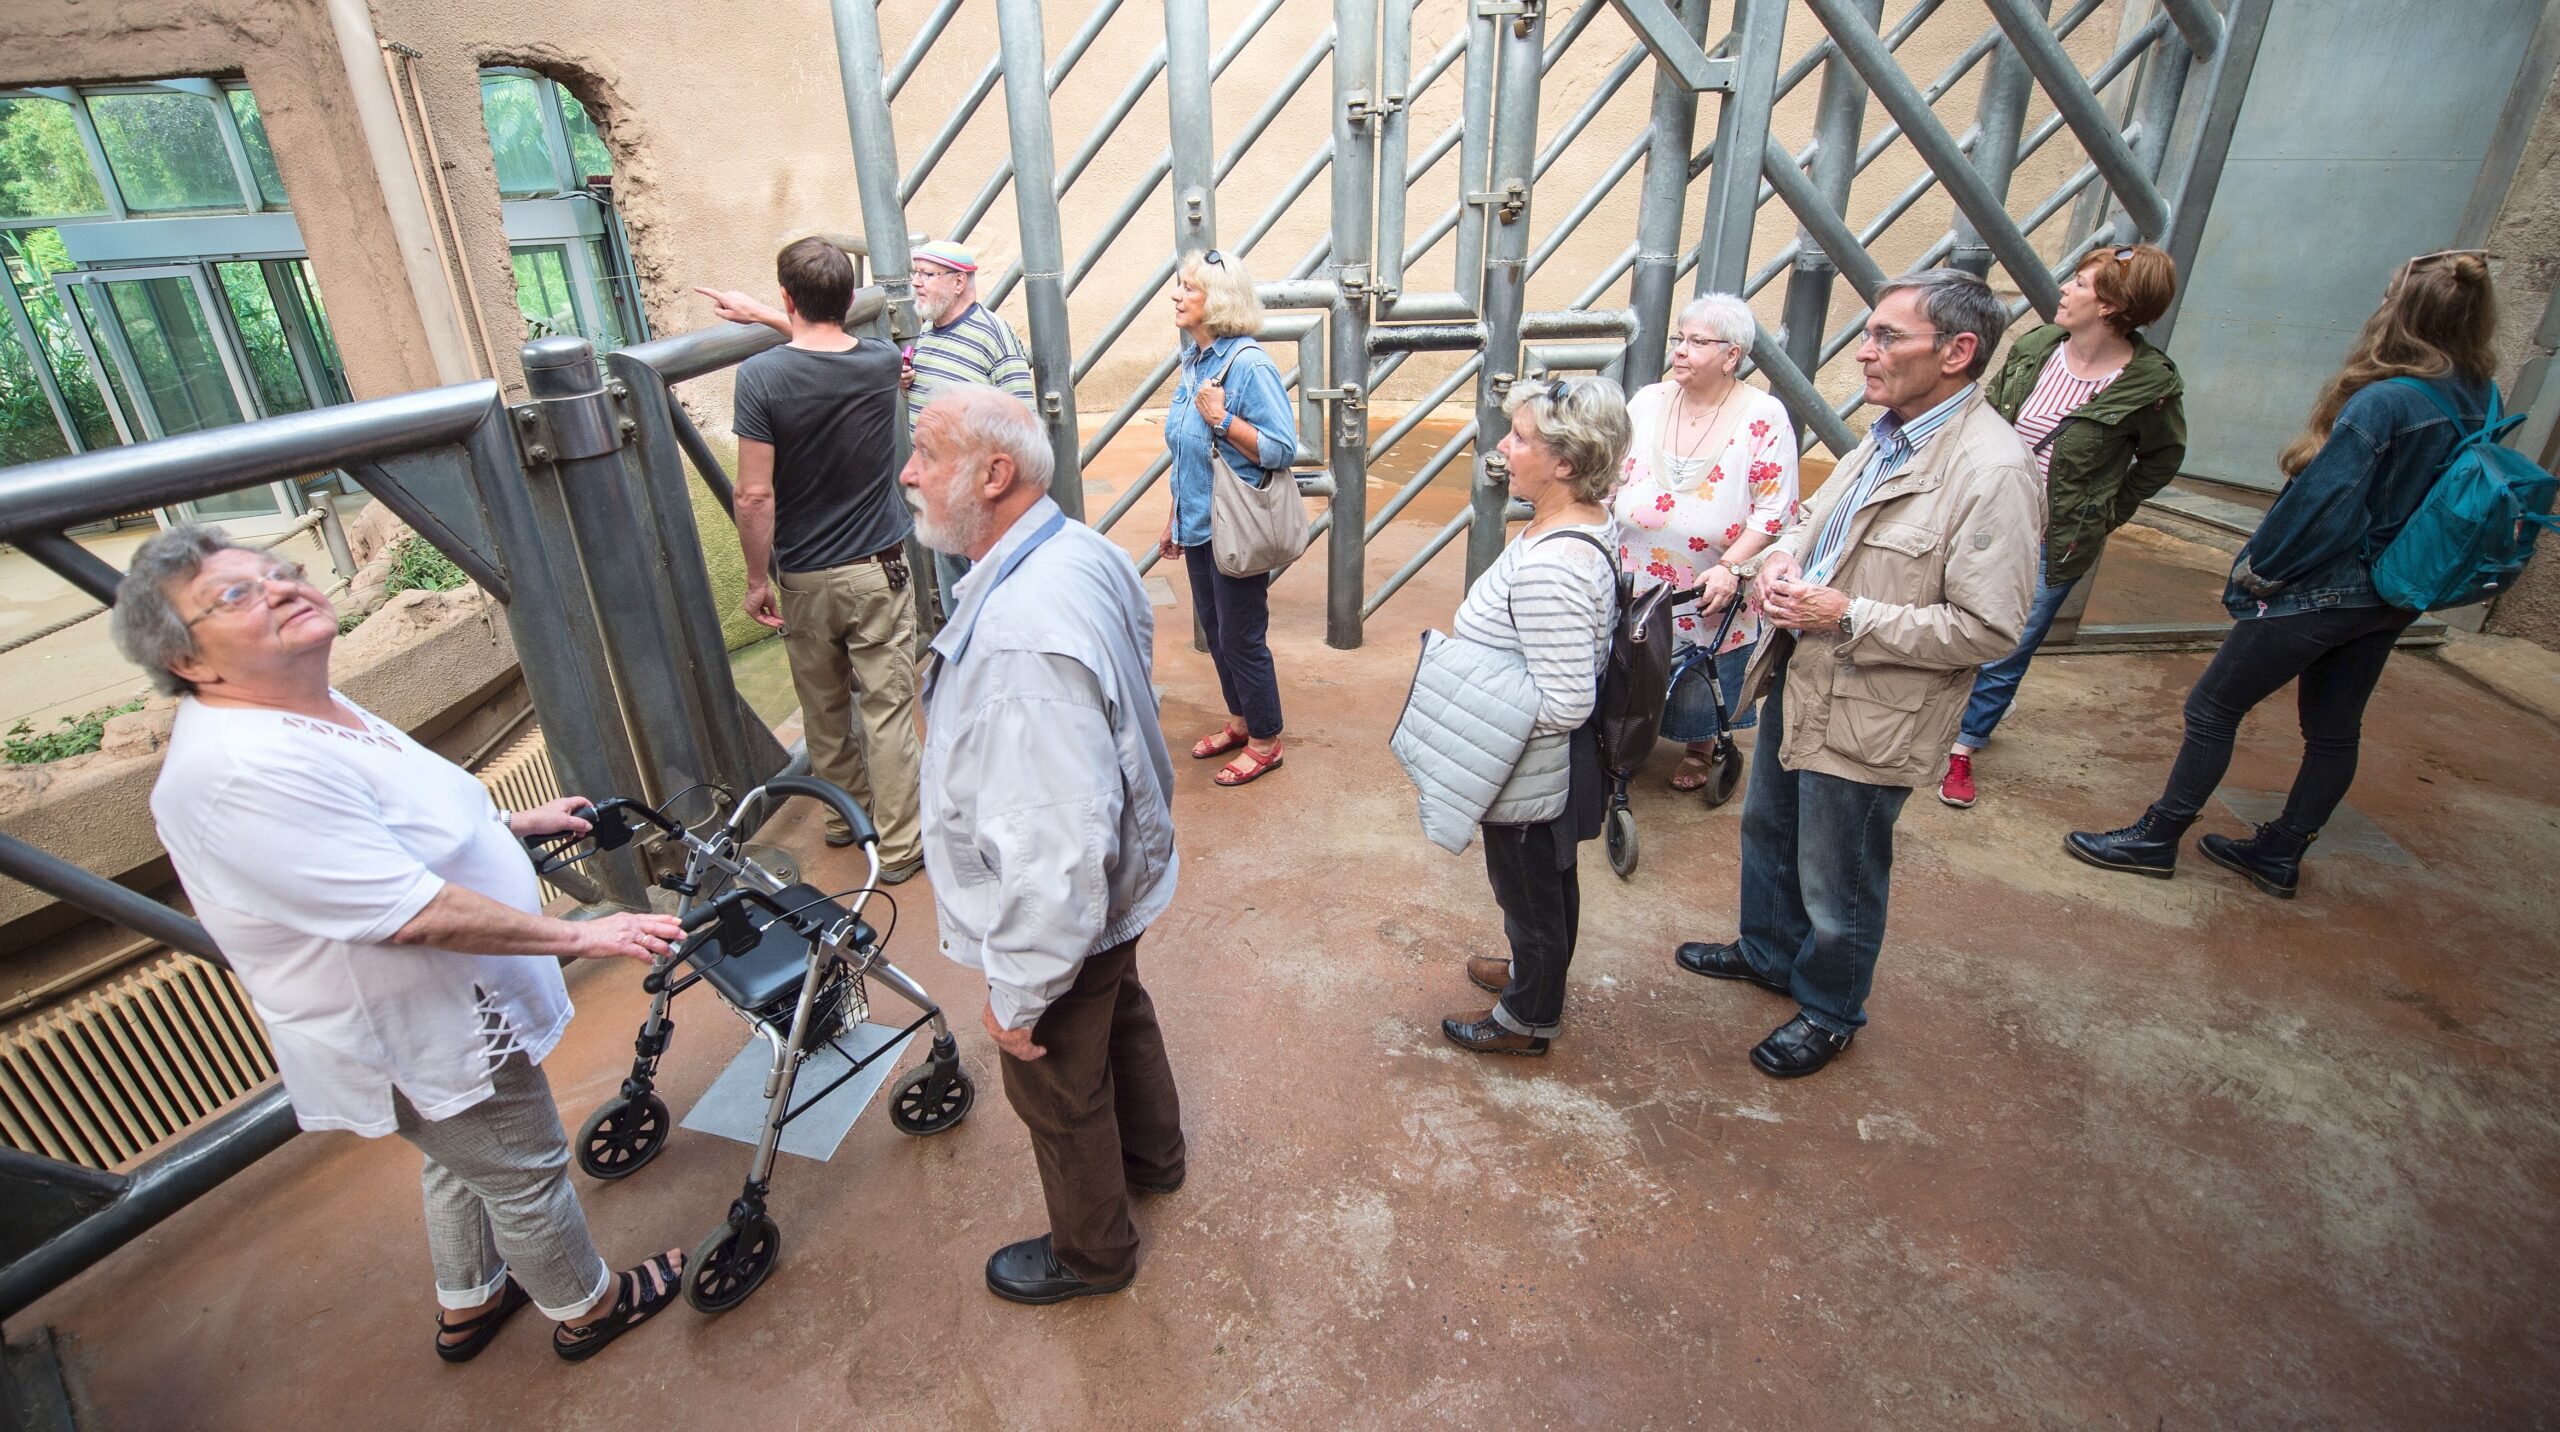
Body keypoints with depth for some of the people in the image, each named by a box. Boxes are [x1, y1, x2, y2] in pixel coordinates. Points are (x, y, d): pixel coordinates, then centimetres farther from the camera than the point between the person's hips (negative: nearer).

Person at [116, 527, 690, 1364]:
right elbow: (416, 912, -34)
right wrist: (575, 937, -27)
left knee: (464, 1164, 30)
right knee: (524, 1175, 13)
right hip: (421, 1042, -10)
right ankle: (587, 1308, 37)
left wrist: (515, 823, 19)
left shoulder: (310, 711, 1)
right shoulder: (240, 771, -33)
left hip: (440, 1015, 10)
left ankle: (467, 1307, 53)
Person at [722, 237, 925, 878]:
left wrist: (758, 579, -3)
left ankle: (844, 817, 35)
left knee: (824, 709, 17)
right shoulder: (883, 363, -4)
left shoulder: (760, 375, -13)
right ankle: (899, 844, 11)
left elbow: (755, 496, -14)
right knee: (888, 710, 4)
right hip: (877, 572, 0)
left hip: (804, 579, 0)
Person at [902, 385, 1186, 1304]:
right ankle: (1152, 1157, 61)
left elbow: (1051, 849, -37)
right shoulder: (1085, 551, -7)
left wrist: (1020, 994, -22)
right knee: (1121, 1019, 32)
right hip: (1118, 880, 9)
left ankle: (1090, 1253, 47)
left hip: (1062, 915, -9)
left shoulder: (1022, 640, -39)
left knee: (1058, 1093, 17)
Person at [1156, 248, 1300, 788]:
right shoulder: (1193, 360, 8)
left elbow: (1282, 448, -21)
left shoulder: (1249, 365, -17)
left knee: (1241, 637, 2)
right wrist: (1175, 516, 19)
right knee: (1214, 629, 18)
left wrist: (1222, 420, -27)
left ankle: (1265, 742, 19)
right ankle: (1239, 721, 37)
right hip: (1199, 524, 8)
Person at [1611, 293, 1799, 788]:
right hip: (1634, 584, 3)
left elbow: (1775, 509, -11)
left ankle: (1698, 749, 40)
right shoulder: (1648, 401, 2)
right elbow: (1611, 478, 8)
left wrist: (1729, 568, -22)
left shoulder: (1764, 418, -10)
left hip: (1712, 593, -2)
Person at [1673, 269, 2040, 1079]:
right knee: (1766, 830, 26)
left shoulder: (1993, 472, -22)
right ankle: (1768, 952, 51)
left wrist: (1847, 616, -25)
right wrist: (1780, 559, -3)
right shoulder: (1885, 437, 4)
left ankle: (1829, 1012, 37)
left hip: (1868, 717, -8)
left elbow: (1989, 629, -24)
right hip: (1799, 682, 9)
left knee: (1837, 883, 11)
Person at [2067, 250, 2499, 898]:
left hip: (2318, 592, -8)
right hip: (2392, 600, 8)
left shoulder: (2383, 402, -23)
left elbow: (2321, 503, -21)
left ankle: (2156, 839, 12)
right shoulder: (2480, 405, 2)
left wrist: (2259, 571, -9)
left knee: (2212, 708, 3)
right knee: (2335, 730, 15)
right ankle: (2280, 855, 29)